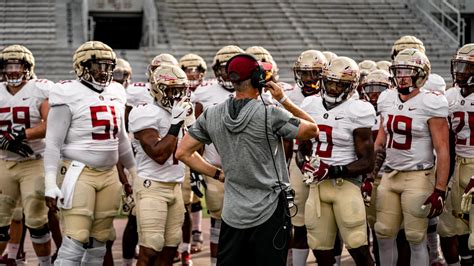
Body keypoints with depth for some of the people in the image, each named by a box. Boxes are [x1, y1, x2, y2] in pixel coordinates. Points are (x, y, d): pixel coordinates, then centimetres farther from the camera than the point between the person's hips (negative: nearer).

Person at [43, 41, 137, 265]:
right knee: (76, 239, -10)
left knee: (99, 240, 7)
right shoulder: (69, 95, -8)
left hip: (109, 174, 6)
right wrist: (50, 185, -15)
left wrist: (134, 172, 25)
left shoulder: (114, 95, 12)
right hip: (79, 173, -6)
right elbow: (53, 143, -10)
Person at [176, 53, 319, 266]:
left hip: (232, 214, 4)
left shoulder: (211, 115, 1)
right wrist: (284, 100, 5)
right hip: (270, 213, -4)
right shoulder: (270, 115, -14)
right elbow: (312, 130, -1)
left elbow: (183, 153, 6)